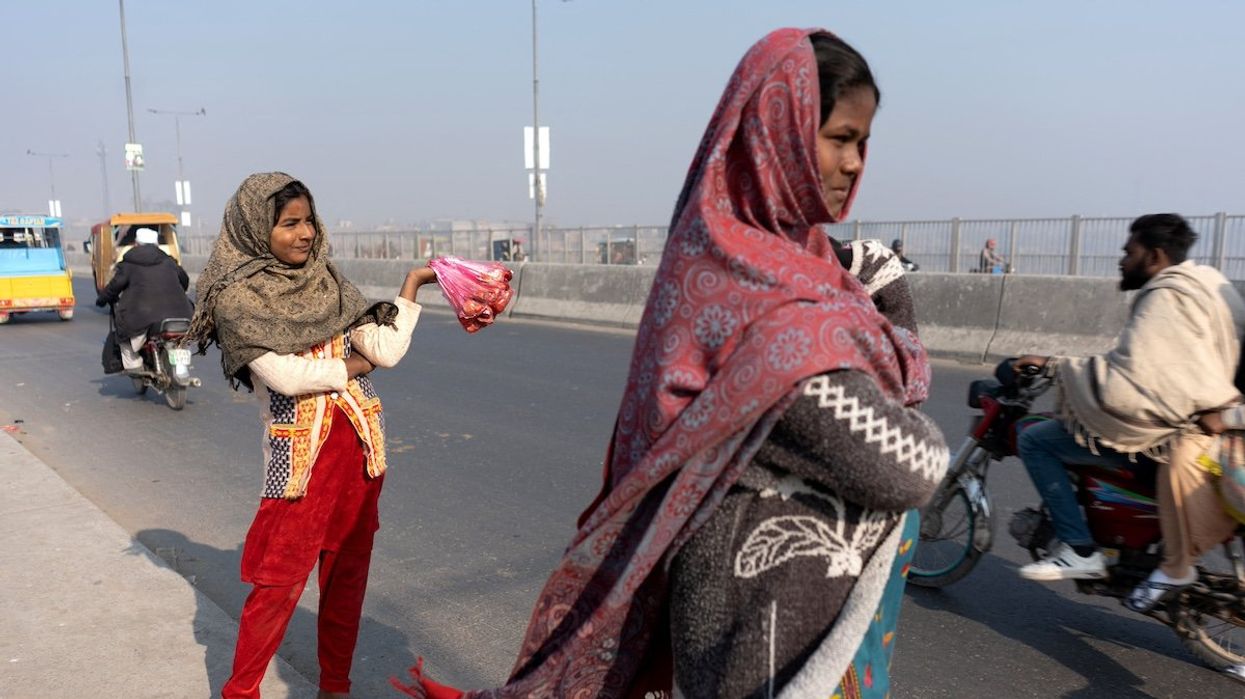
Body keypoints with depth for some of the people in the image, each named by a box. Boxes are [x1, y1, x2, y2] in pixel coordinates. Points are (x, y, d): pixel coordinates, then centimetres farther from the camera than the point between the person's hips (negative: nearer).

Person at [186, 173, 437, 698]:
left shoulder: (328, 283, 7)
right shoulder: (237, 298, -7)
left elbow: (386, 349, -3)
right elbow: (286, 375, -18)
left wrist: (412, 285, -6)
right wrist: (352, 366, -6)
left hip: (361, 445, 5)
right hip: (300, 454, -5)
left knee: (348, 574, 14)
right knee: (279, 582, 2)